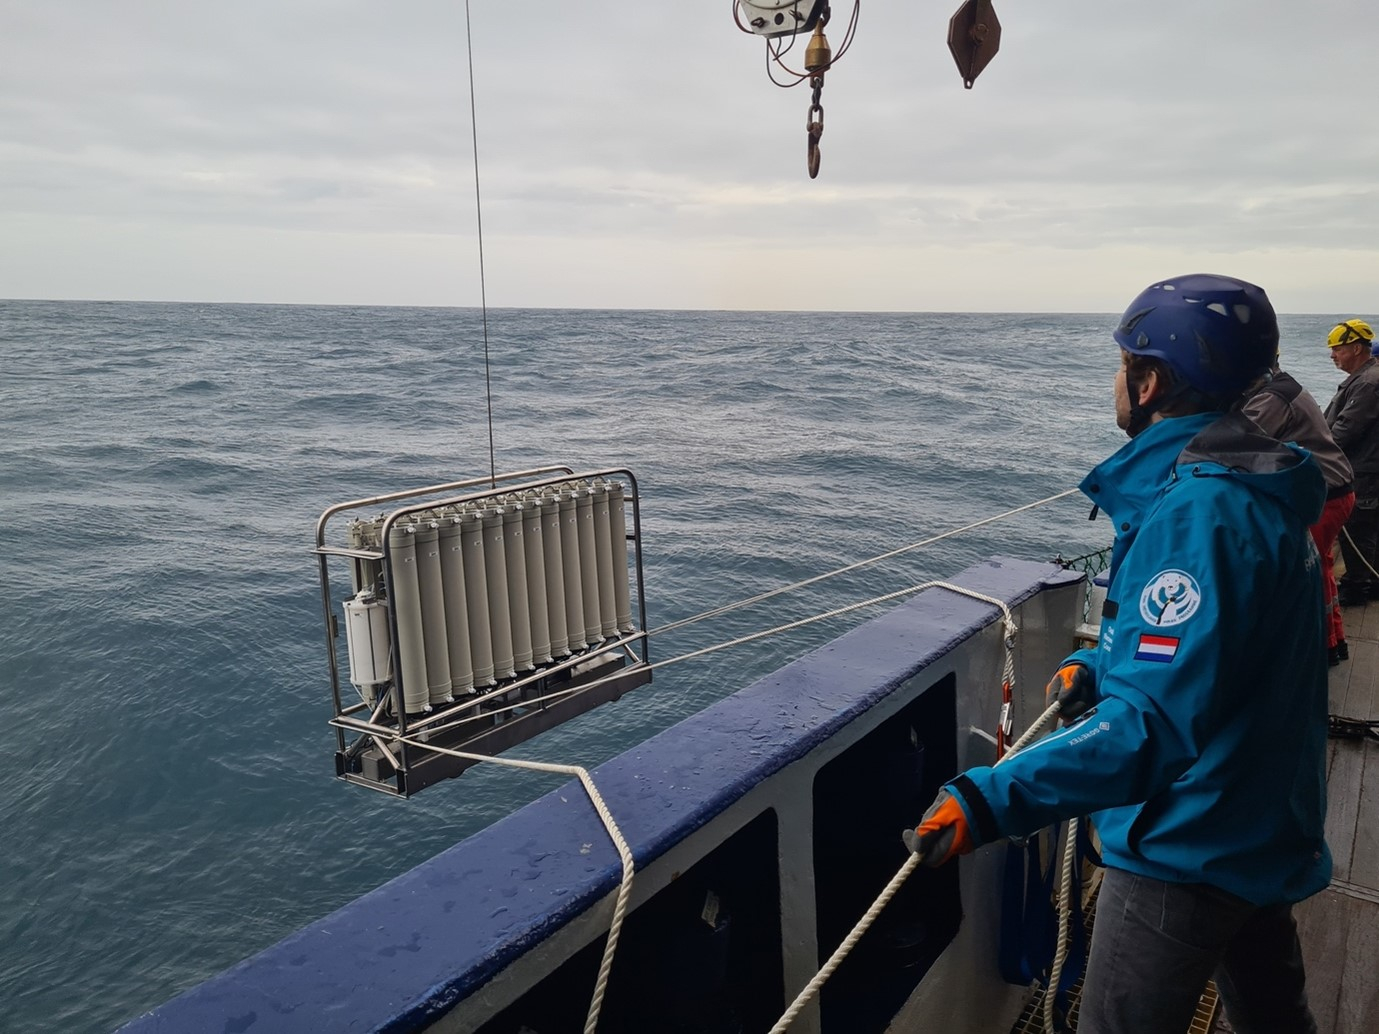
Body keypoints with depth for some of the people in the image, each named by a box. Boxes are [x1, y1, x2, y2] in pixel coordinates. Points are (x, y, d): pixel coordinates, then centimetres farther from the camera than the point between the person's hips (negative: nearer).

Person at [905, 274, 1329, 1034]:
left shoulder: (1197, 514, -29)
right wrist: (1102, 668, 14)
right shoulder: (1250, 488, 5)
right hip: (1262, 829, 10)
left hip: (1191, 850, -10)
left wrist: (989, 801, -43)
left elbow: (1157, 721, -36)